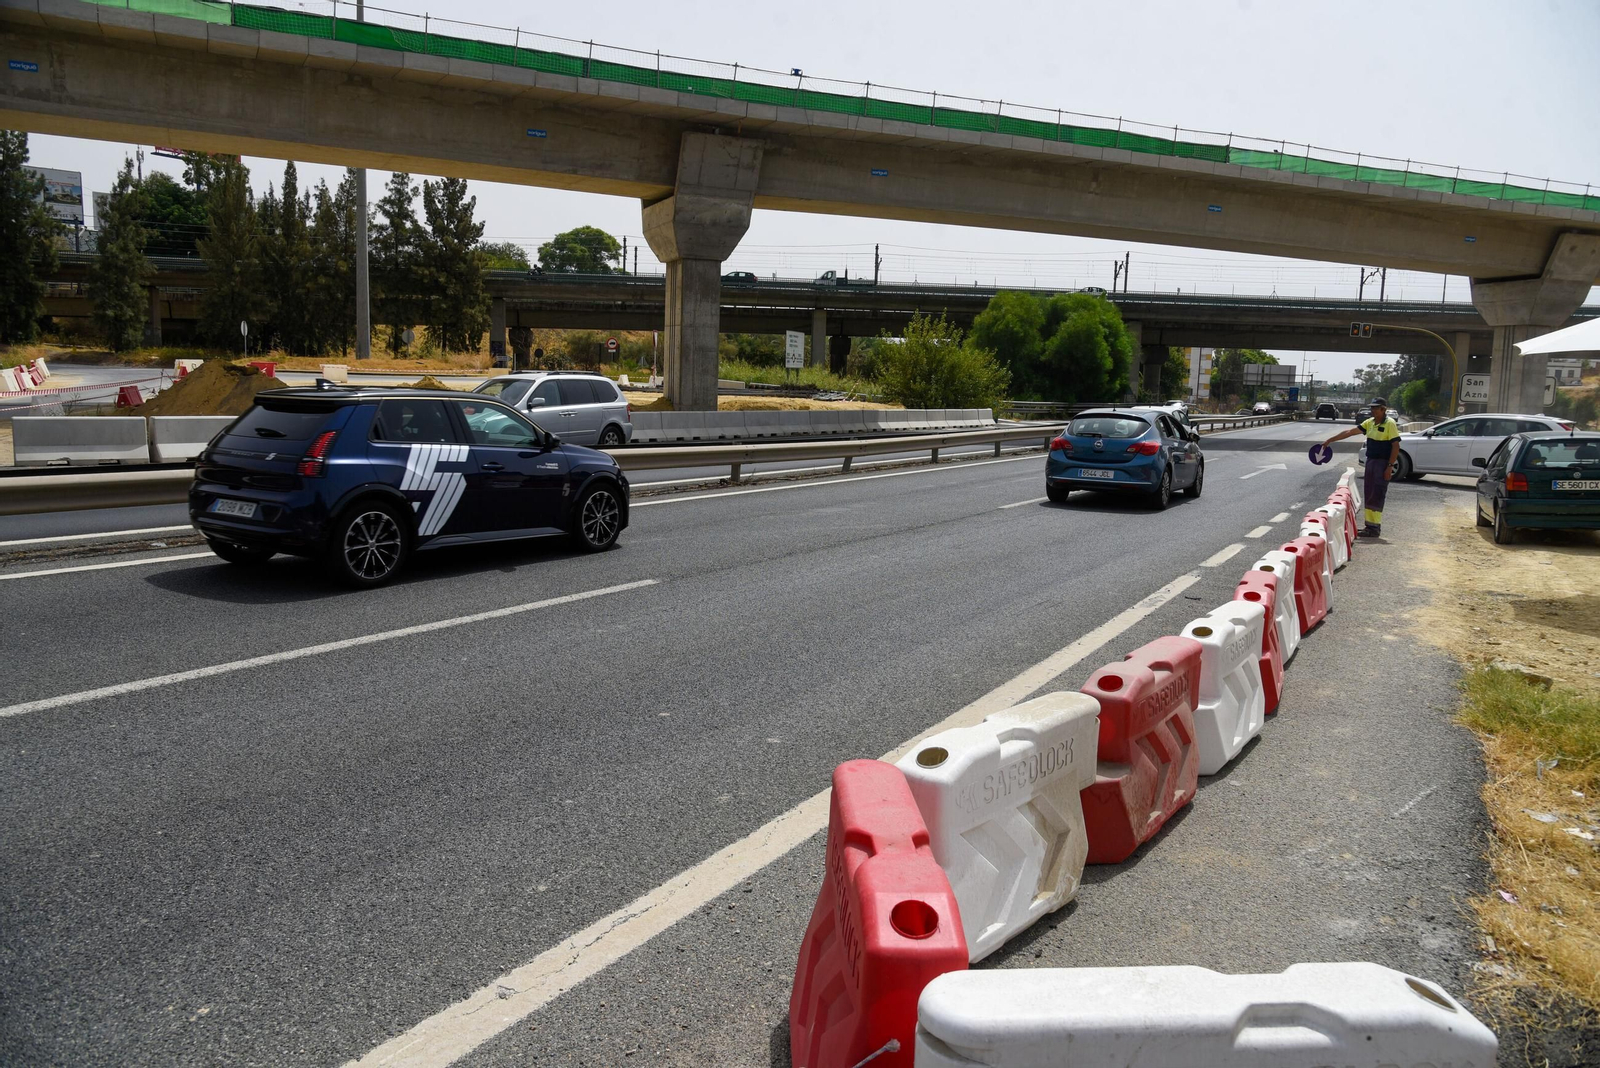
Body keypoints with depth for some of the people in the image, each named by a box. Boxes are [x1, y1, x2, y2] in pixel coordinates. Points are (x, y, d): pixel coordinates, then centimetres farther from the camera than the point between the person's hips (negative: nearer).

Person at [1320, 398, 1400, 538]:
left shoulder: (1390, 424, -11)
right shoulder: (1370, 423, 11)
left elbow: (1396, 446, -13)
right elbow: (1350, 432, 13)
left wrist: (1390, 467, -18)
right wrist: (1330, 440, 10)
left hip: (1383, 464, -8)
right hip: (1370, 462, 8)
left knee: (1377, 497, -8)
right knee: (1368, 495, 9)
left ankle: (1375, 528, -6)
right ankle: (1370, 525, 15)